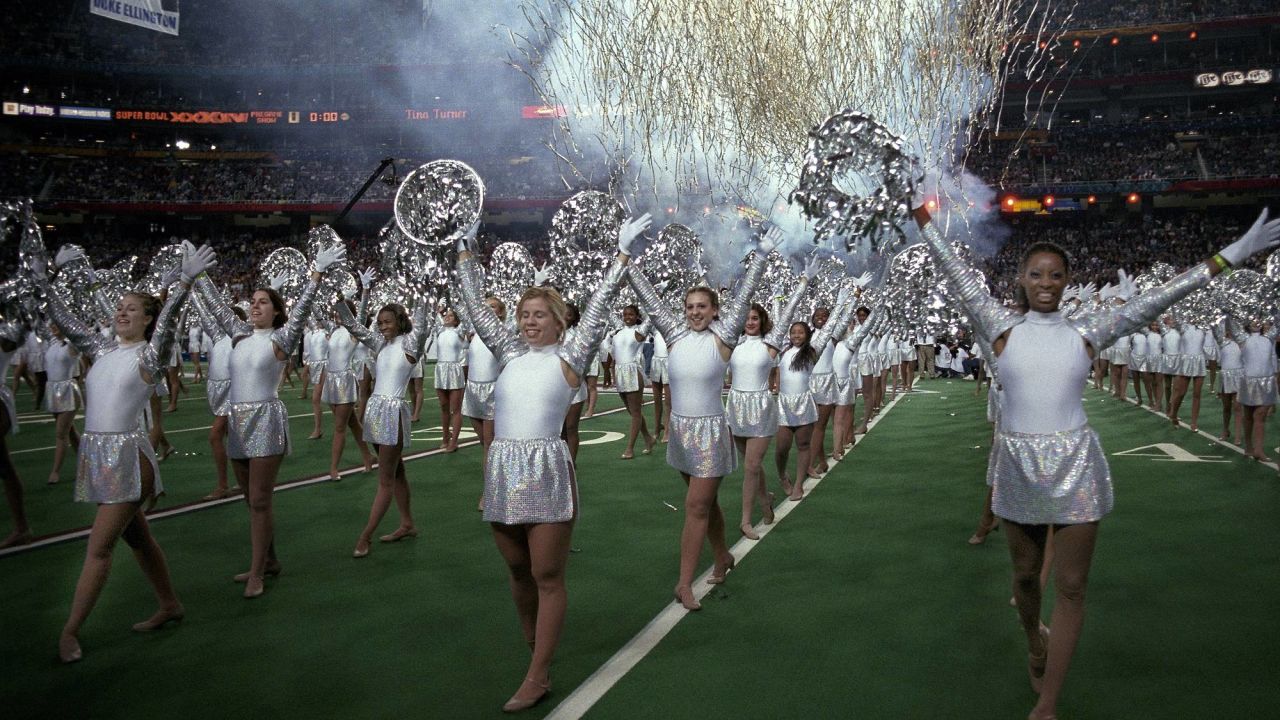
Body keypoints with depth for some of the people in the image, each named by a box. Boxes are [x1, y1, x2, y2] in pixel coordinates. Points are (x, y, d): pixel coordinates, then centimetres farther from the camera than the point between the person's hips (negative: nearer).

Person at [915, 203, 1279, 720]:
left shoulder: (1085, 334, 2)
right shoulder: (1003, 329, 0)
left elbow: (1158, 297, 2)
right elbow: (961, 277, -3)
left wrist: (1231, 255, 0)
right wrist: (924, 221, -5)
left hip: (1076, 467, 0)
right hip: (1017, 466, 0)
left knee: (1071, 587, 0)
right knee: (1026, 573, 15)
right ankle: (1034, 645, 47)